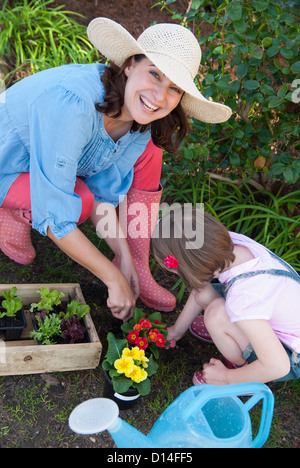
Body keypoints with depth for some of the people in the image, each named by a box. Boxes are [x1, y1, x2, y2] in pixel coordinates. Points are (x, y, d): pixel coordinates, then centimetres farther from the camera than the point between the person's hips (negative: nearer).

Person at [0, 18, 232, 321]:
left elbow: (102, 191, -8)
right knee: (81, 201, -34)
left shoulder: (141, 123, -16)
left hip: (55, 159, 6)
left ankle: (137, 267, -5)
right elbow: (54, 216, -36)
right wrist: (114, 280, -30)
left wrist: (125, 256, -16)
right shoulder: (72, 103, -38)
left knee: (148, 152, -11)